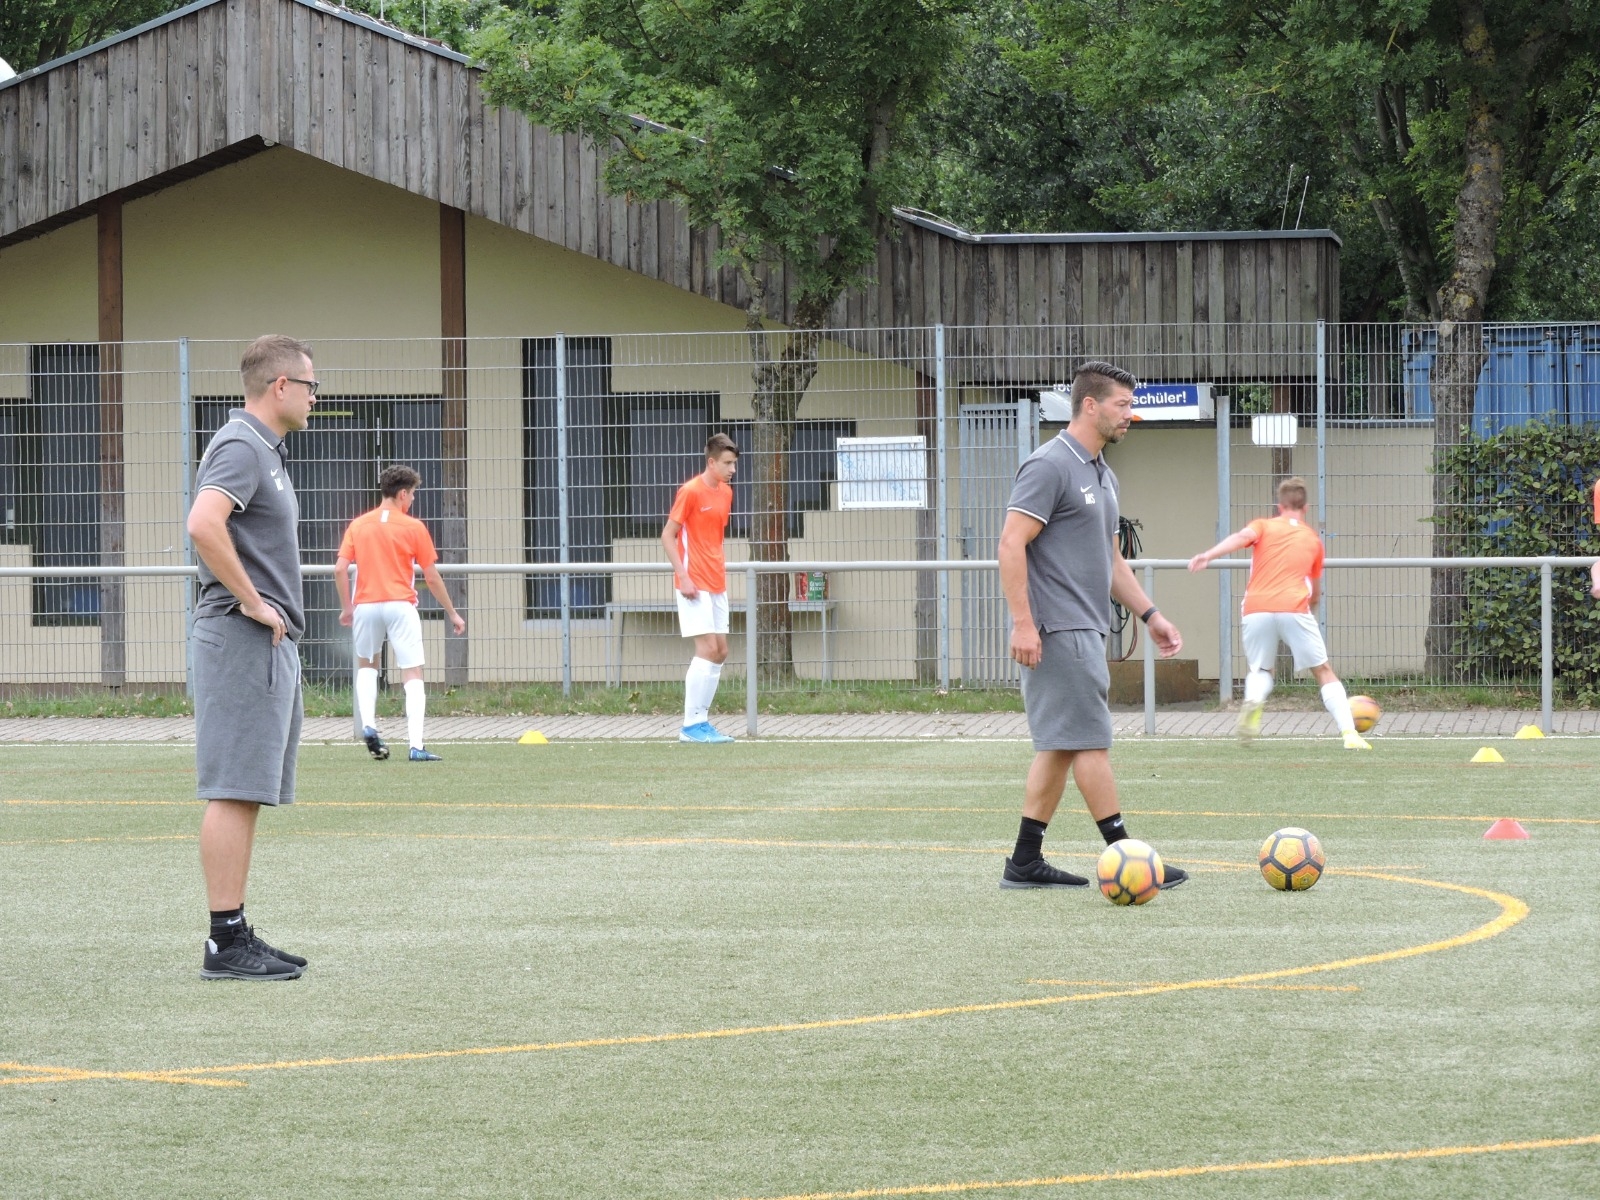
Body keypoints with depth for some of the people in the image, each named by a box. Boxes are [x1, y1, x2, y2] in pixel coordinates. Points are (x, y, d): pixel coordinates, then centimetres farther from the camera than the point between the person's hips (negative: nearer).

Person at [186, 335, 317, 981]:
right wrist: (252, 602, -21)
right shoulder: (240, 448, -12)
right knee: (234, 792, -11)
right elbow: (204, 524, -29)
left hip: (270, 642, 10)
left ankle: (236, 936, 13)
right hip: (244, 638, -10)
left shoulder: (265, 449, 20)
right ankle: (225, 942, -12)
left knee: (249, 793, 10)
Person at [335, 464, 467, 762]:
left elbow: (340, 569, 0)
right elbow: (432, 577, 0)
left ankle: (368, 725, 5)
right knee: (413, 675, 0)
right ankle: (416, 746, -9)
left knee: (366, 665, 25)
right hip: (400, 606, -3)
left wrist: (346, 607, 13)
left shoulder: (358, 525, 7)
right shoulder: (413, 527, -1)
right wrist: (452, 614, 10)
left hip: (366, 605, 3)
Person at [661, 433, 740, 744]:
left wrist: (722, 572, 14)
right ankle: (691, 726, -8)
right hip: (695, 586, -8)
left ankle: (701, 720, 13)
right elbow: (668, 535, -10)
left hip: (716, 585, 8)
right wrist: (683, 576, -17)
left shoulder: (726, 492, 11)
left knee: (720, 651, 7)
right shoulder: (691, 492, -11)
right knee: (707, 648, -12)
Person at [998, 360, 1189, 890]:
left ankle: (1026, 862, 10)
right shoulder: (1050, 466, -12)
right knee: (1091, 742, -7)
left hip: (1085, 630, 10)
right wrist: (1022, 623, -22)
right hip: (1059, 631, -10)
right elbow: (1012, 543, -17)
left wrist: (1149, 614, 21)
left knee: (1059, 746, 8)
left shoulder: (1103, 476, 18)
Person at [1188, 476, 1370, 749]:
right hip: (1294, 609, 0)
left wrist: (1208, 555, -20)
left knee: (1260, 670, 21)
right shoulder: (1313, 539, 24)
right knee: (1323, 672, 12)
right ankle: (1349, 733, -2)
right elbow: (1316, 594, 32)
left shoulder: (1264, 526, 19)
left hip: (1256, 610, 0)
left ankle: (1253, 699, -14)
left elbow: (1242, 537, -6)